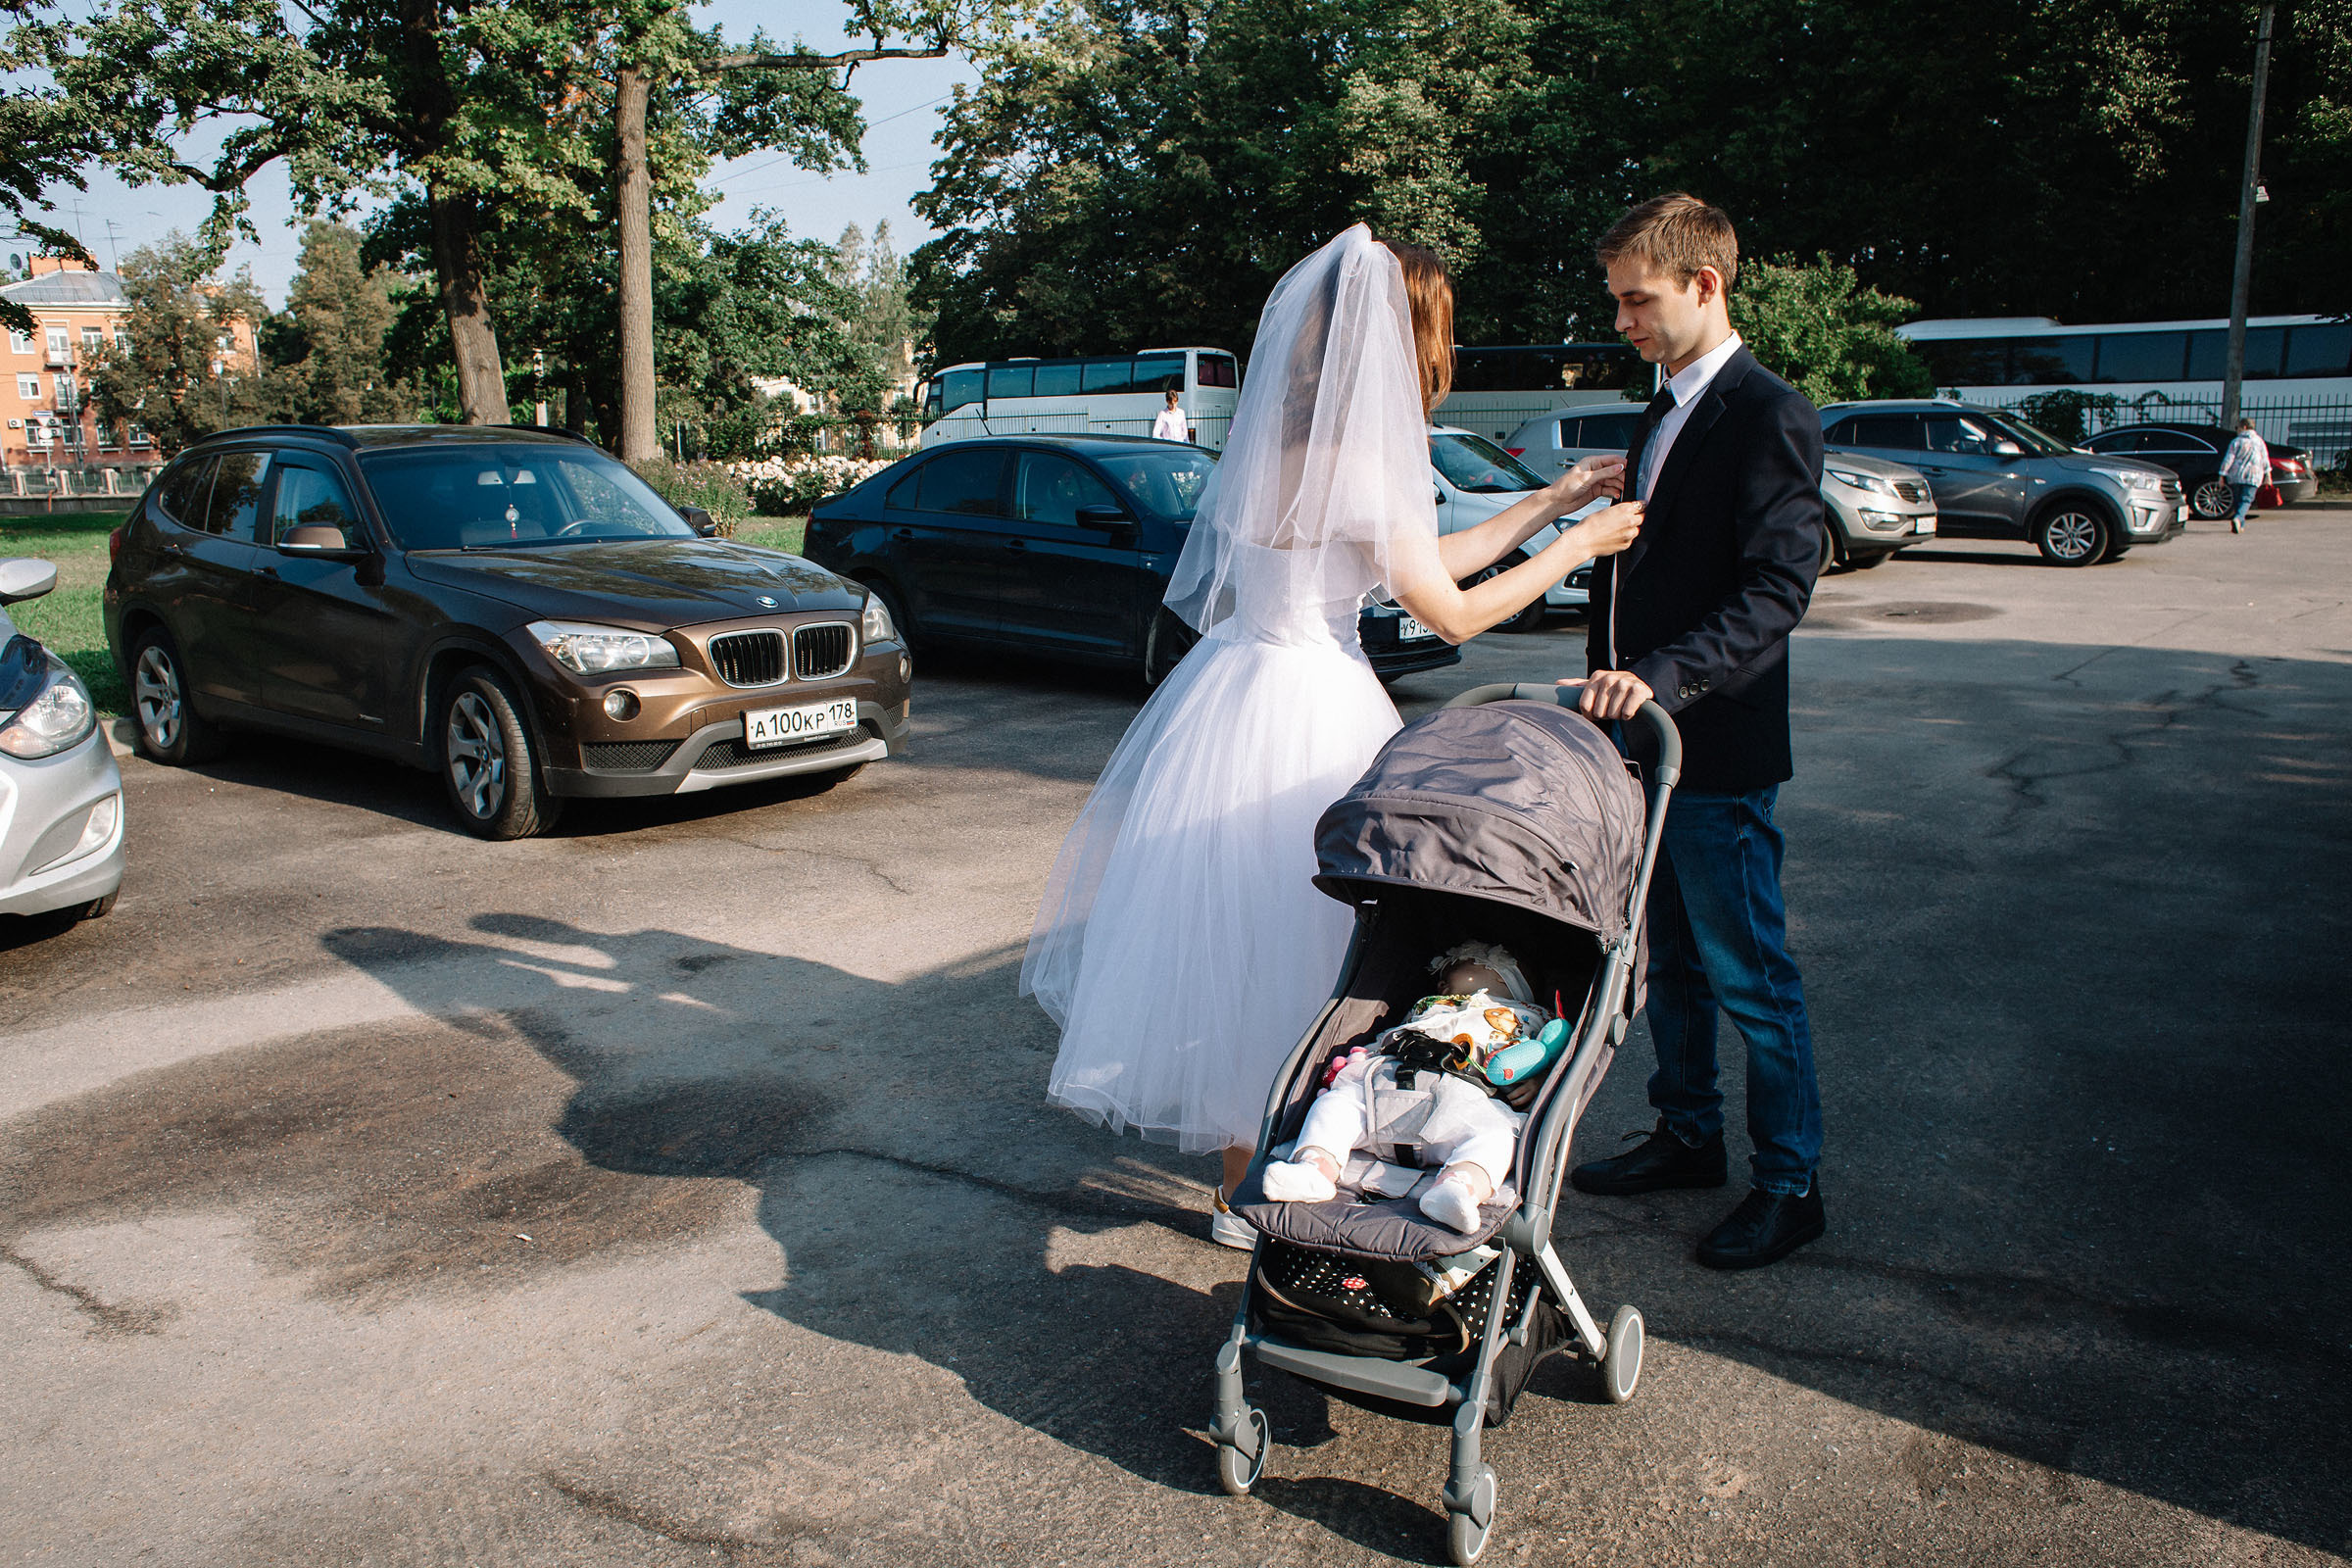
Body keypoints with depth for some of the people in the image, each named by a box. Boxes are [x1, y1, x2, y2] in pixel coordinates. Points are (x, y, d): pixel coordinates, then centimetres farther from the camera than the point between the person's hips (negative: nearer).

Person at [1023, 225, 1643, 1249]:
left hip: (1247, 691, 9)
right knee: (1279, 943, 3)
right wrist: (1578, 543, -2)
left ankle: (1256, 1159, 32)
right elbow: (1453, 614, -14)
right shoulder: (1349, 456, -20)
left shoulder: (1294, 442, 8)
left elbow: (1420, 561, 15)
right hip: (1298, 712, -9)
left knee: (1260, 937, 17)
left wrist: (1553, 499, 20)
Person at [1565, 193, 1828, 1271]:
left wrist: (1665, 677, -32)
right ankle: (1687, 1136, 33)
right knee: (1669, 959, 18)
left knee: (1750, 975, 2)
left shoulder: (1769, 416, -13)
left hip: (1720, 753, -9)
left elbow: (1776, 589, -22)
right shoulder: (1663, 414, 16)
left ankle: (1789, 1182, 16)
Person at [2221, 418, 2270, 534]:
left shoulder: (2236, 441, -1)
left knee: (2238, 500, 13)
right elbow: (2265, 460, 6)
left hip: (2235, 476, 0)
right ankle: (2237, 518, -30)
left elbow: (2228, 459, -6)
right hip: (2253, 476, 0)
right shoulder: (2259, 441, 5)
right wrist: (2267, 475, 11)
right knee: (2246, 500, -4)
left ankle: (2241, 525, 16)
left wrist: (2222, 475, -5)